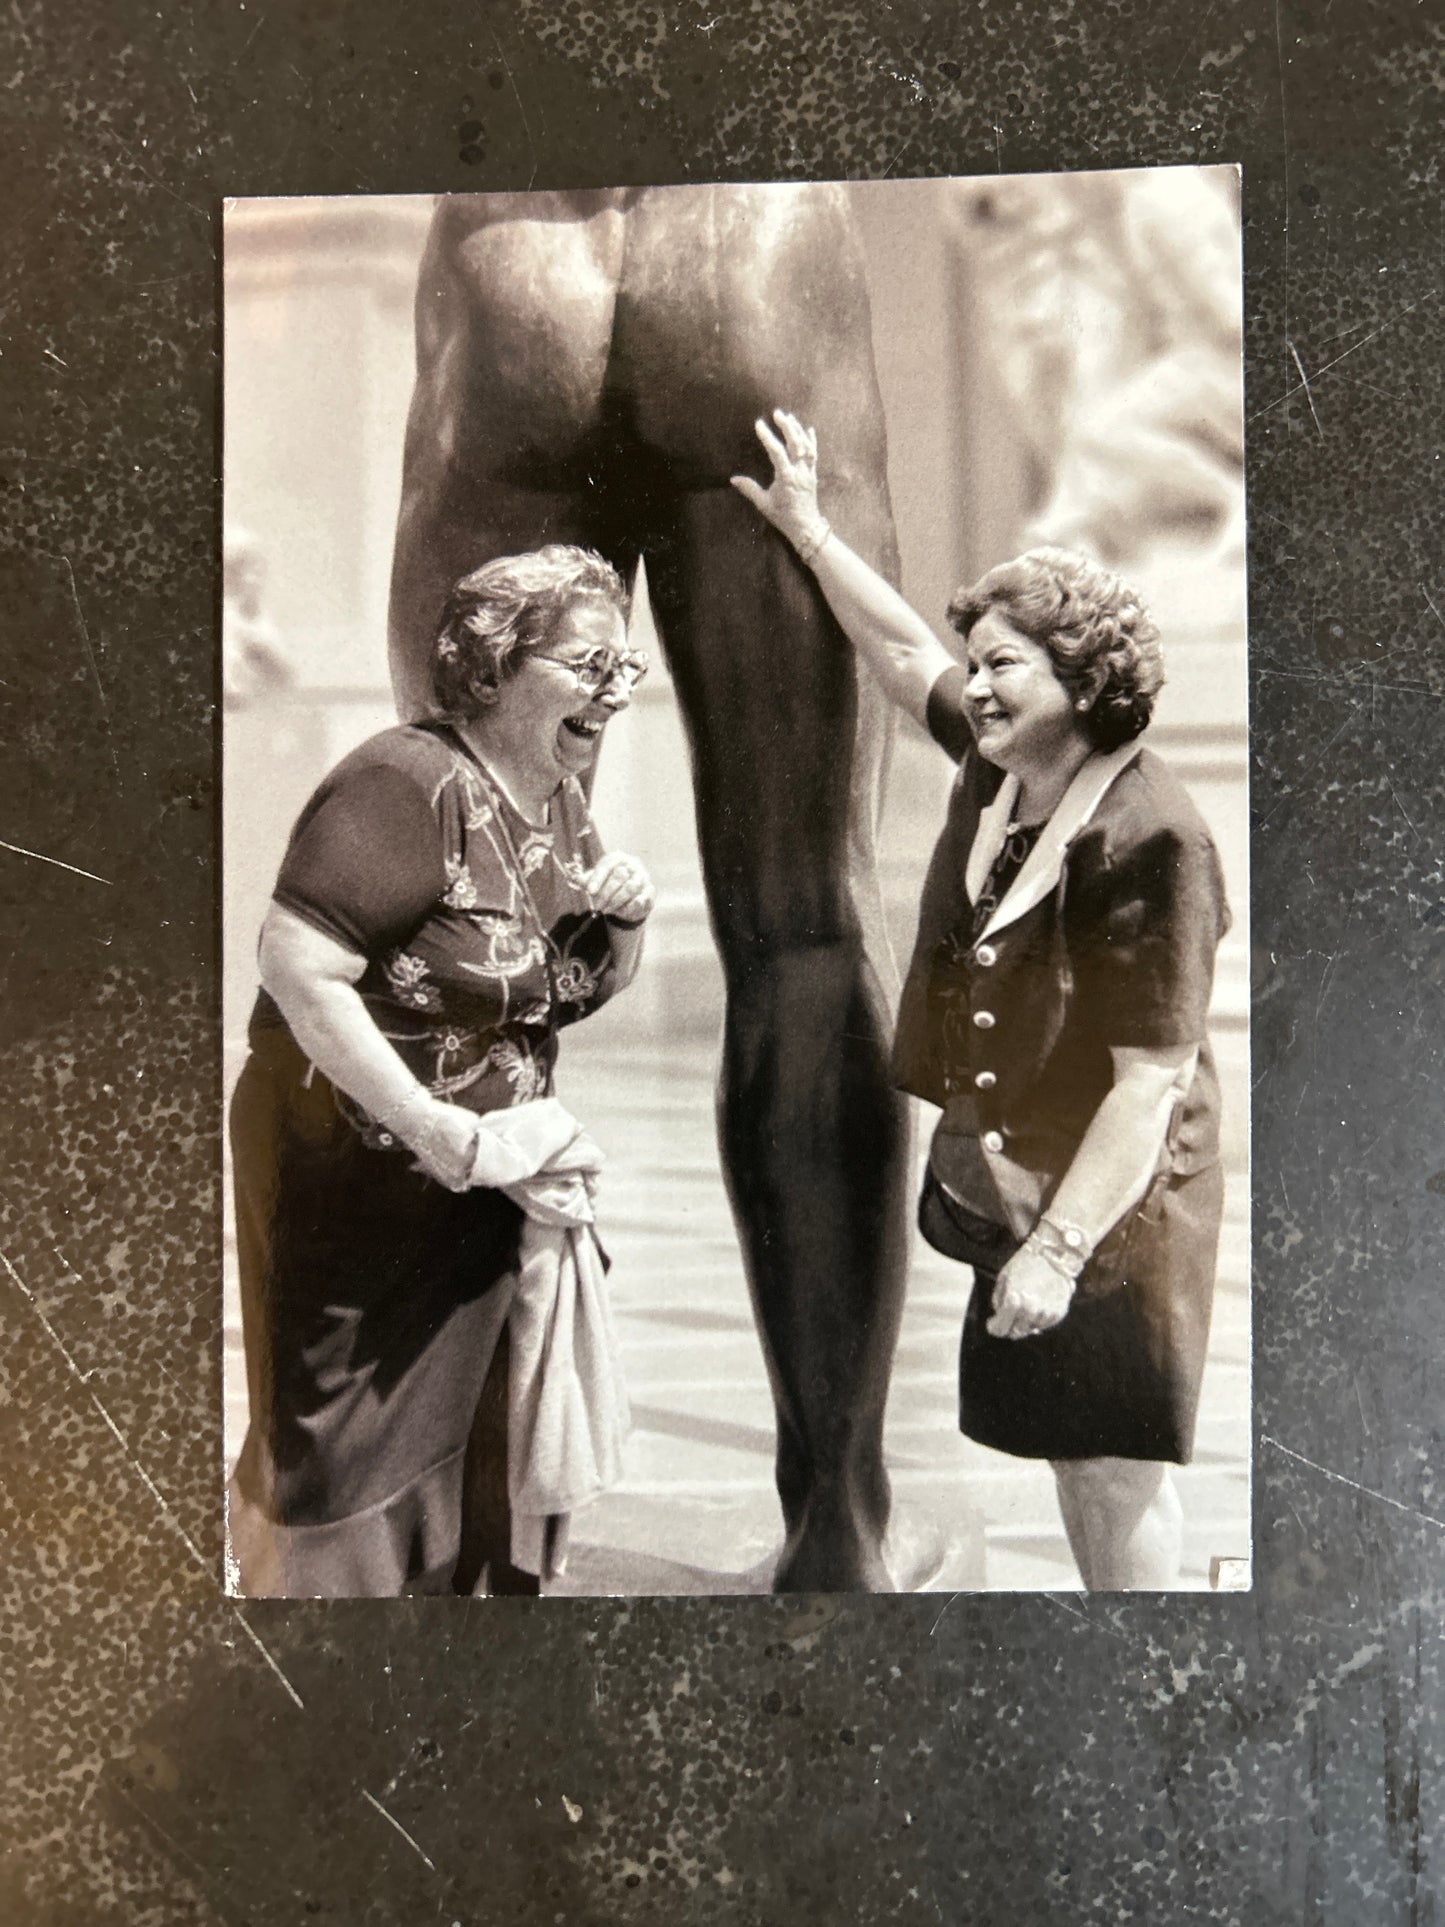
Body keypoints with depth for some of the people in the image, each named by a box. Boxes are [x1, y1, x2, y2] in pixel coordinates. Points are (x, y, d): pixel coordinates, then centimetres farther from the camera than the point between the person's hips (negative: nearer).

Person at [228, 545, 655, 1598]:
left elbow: (584, 990, 16)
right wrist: (448, 1140, -28)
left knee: (491, 1438, 16)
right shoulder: (410, 785, -22)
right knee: (357, 1460, 6)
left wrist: (626, 920, -8)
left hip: (489, 1172, 8)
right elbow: (296, 968, -30)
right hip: (357, 1177, -8)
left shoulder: (562, 801, 5)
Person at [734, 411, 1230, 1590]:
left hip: (1109, 1211, -8)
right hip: (1006, 1182, 8)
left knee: (1111, 1459, 4)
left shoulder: (1150, 842, -24)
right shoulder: (1001, 768, 0)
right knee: (1067, 1446, 18)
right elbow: (906, 652, 17)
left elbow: (1152, 1082, -25)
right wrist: (808, 528, 18)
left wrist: (1059, 1249, -25)